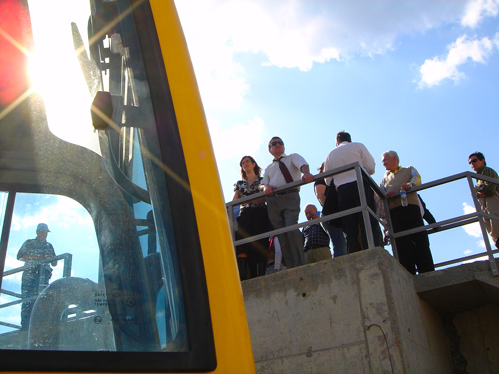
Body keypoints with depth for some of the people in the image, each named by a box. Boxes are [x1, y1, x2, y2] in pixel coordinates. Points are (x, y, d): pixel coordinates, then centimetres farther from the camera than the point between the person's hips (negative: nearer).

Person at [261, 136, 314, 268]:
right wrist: (266, 187, -13)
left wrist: (306, 173, -29)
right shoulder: (269, 168, 29)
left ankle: (300, 265, -19)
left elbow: (302, 164, -4)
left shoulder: (292, 157, 18)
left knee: (292, 228, -22)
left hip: (290, 197, -4)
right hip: (272, 201, 4)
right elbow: (263, 183, 13)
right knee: (282, 234, -3)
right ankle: (291, 267, -3)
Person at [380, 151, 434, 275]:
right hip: (393, 210, 3)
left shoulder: (409, 170, 24)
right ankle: (409, 275, -11)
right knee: (402, 242, -8)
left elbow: (417, 179, 3)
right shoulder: (385, 178, 31)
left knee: (419, 239, -13)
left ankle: (428, 273, -15)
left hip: (410, 205, -3)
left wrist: (410, 184, -20)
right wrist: (386, 194, -10)